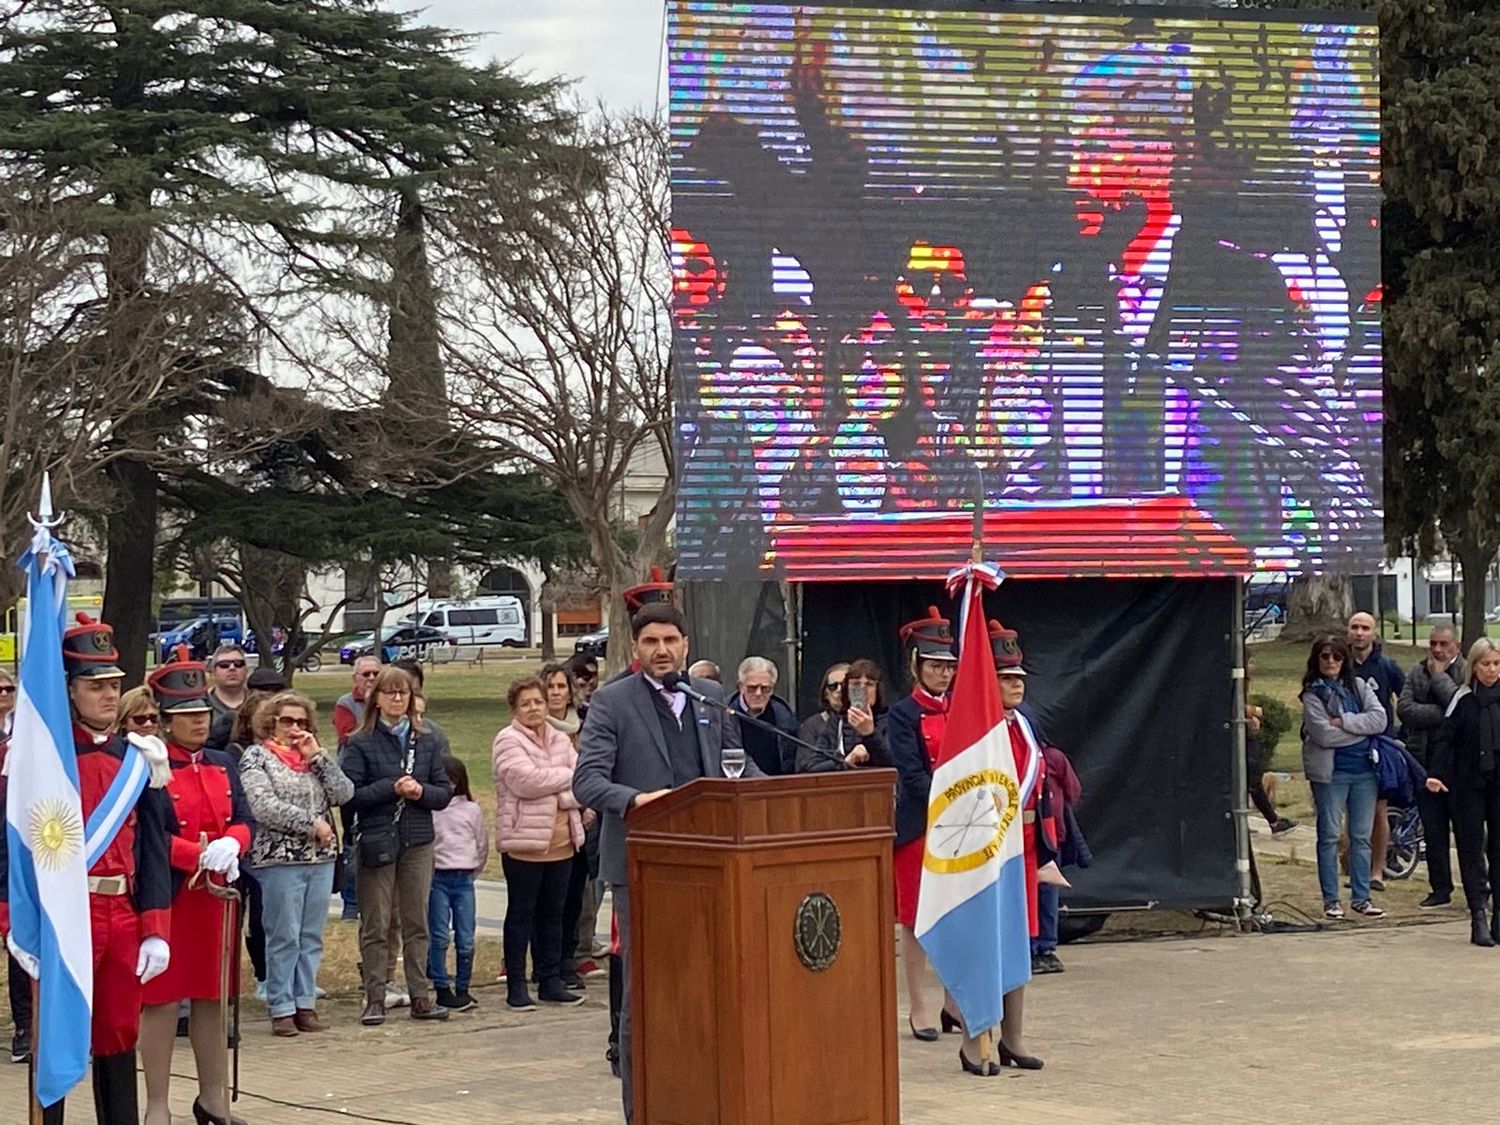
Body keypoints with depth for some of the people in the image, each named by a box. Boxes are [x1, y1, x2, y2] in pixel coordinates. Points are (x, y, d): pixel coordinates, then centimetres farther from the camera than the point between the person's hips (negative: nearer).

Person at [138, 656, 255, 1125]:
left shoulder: (223, 765, 12)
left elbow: (244, 821, 7)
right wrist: (201, 855, -23)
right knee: (162, 999, -1)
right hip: (167, 897, -6)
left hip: (216, 896, 6)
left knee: (211, 997, 13)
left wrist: (230, 845, -15)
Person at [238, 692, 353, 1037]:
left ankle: (305, 1005, 13)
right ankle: (282, 1009, 2)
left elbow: (344, 794, 2)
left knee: (311, 937, 7)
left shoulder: (315, 756, 15)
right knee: (284, 938, -3)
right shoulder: (256, 756, -1)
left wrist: (318, 756, -4)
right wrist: (312, 824, -13)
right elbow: (264, 808, -13)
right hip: (280, 859, -5)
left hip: (321, 859, 5)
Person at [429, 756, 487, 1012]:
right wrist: (427, 871, -2)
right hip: (437, 878, -2)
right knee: (439, 936, -4)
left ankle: (462, 988, 13)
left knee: (466, 940, 3)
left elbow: (482, 845, 16)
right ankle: (442, 989, 2)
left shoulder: (471, 810, 7)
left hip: (464, 879, 2)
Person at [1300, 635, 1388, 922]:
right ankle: (1331, 900, 8)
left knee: (1361, 837, 7)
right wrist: (1362, 729, -8)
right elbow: (1324, 734, -16)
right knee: (1329, 836, 2)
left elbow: (1380, 718, -5)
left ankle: (1362, 898, 13)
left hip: (1364, 770, 4)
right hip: (1331, 772, -4)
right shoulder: (1313, 694, -4)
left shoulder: (1359, 686, 8)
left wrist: (1344, 722, -15)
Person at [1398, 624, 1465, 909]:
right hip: (1425, 759, 4)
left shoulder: (1468, 672, -1)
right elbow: (1404, 709, -3)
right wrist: (1442, 714, -14)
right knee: (1433, 829, 8)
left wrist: (1439, 676, -8)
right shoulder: (1417, 674, 11)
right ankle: (1440, 888, 15)